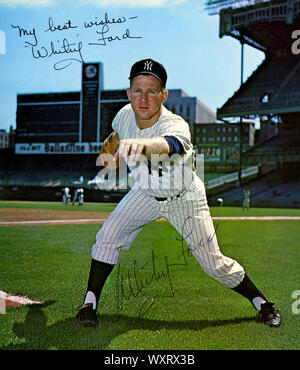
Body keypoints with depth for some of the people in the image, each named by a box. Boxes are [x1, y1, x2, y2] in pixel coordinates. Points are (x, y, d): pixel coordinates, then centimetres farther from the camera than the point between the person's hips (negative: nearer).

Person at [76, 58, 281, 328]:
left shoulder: (176, 126, -37)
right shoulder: (125, 115, -19)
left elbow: (169, 145, -63)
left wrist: (141, 145, -83)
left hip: (184, 198, -4)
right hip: (145, 192, 4)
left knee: (214, 263, -3)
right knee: (108, 235, -14)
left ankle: (259, 301, 20)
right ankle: (90, 302, 4)